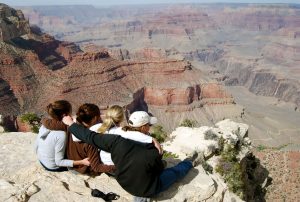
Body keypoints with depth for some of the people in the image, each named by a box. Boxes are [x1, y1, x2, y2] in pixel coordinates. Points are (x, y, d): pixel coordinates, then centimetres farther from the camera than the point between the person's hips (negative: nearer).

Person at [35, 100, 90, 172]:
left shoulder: (44, 125, -13)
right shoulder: (61, 135, -34)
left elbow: (36, 146, 1)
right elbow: (59, 162, -28)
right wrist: (81, 162, -32)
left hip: (41, 160, 7)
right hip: (53, 167, -6)